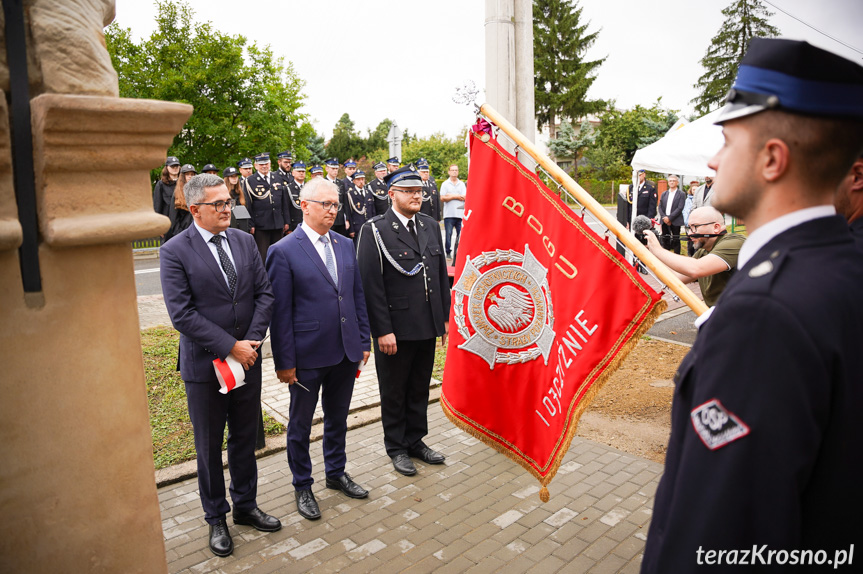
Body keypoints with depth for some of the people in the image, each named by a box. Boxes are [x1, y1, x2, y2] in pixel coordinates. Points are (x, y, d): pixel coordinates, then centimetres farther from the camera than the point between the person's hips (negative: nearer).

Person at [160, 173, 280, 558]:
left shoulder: (245, 241, 3)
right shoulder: (175, 251, -12)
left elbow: (264, 293, 1)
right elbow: (181, 313, -18)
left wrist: (252, 340, -11)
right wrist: (229, 347, -19)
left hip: (247, 359, 4)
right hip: (204, 364, -4)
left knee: (245, 438, 18)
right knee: (209, 446, 13)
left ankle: (246, 505, 38)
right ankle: (216, 518, 33)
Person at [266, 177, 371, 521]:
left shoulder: (346, 246, 6)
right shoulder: (284, 252, -11)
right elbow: (280, 311, -12)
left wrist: (363, 341, 8)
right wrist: (284, 361, -12)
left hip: (346, 352, 5)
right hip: (307, 356, -5)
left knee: (338, 418, 21)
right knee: (301, 424, 13)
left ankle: (336, 473, 42)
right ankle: (302, 486, 33)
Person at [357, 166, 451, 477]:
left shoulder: (431, 226, 9)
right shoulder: (375, 230, -10)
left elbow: (442, 275, 12)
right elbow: (371, 285, -14)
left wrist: (445, 317, 10)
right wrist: (383, 330, -17)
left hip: (428, 327, 5)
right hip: (396, 329, -5)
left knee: (420, 389, 18)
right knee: (394, 392, 12)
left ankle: (416, 440, 36)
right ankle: (396, 448, 30)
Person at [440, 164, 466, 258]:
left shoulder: (462, 184, 15)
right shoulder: (445, 184, 8)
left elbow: (464, 198, 2)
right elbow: (442, 198, -3)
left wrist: (451, 196, -6)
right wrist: (456, 196, -5)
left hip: (460, 213, 2)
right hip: (449, 214, -2)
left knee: (461, 234, -1)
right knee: (448, 234, -3)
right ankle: (448, 252, 6)